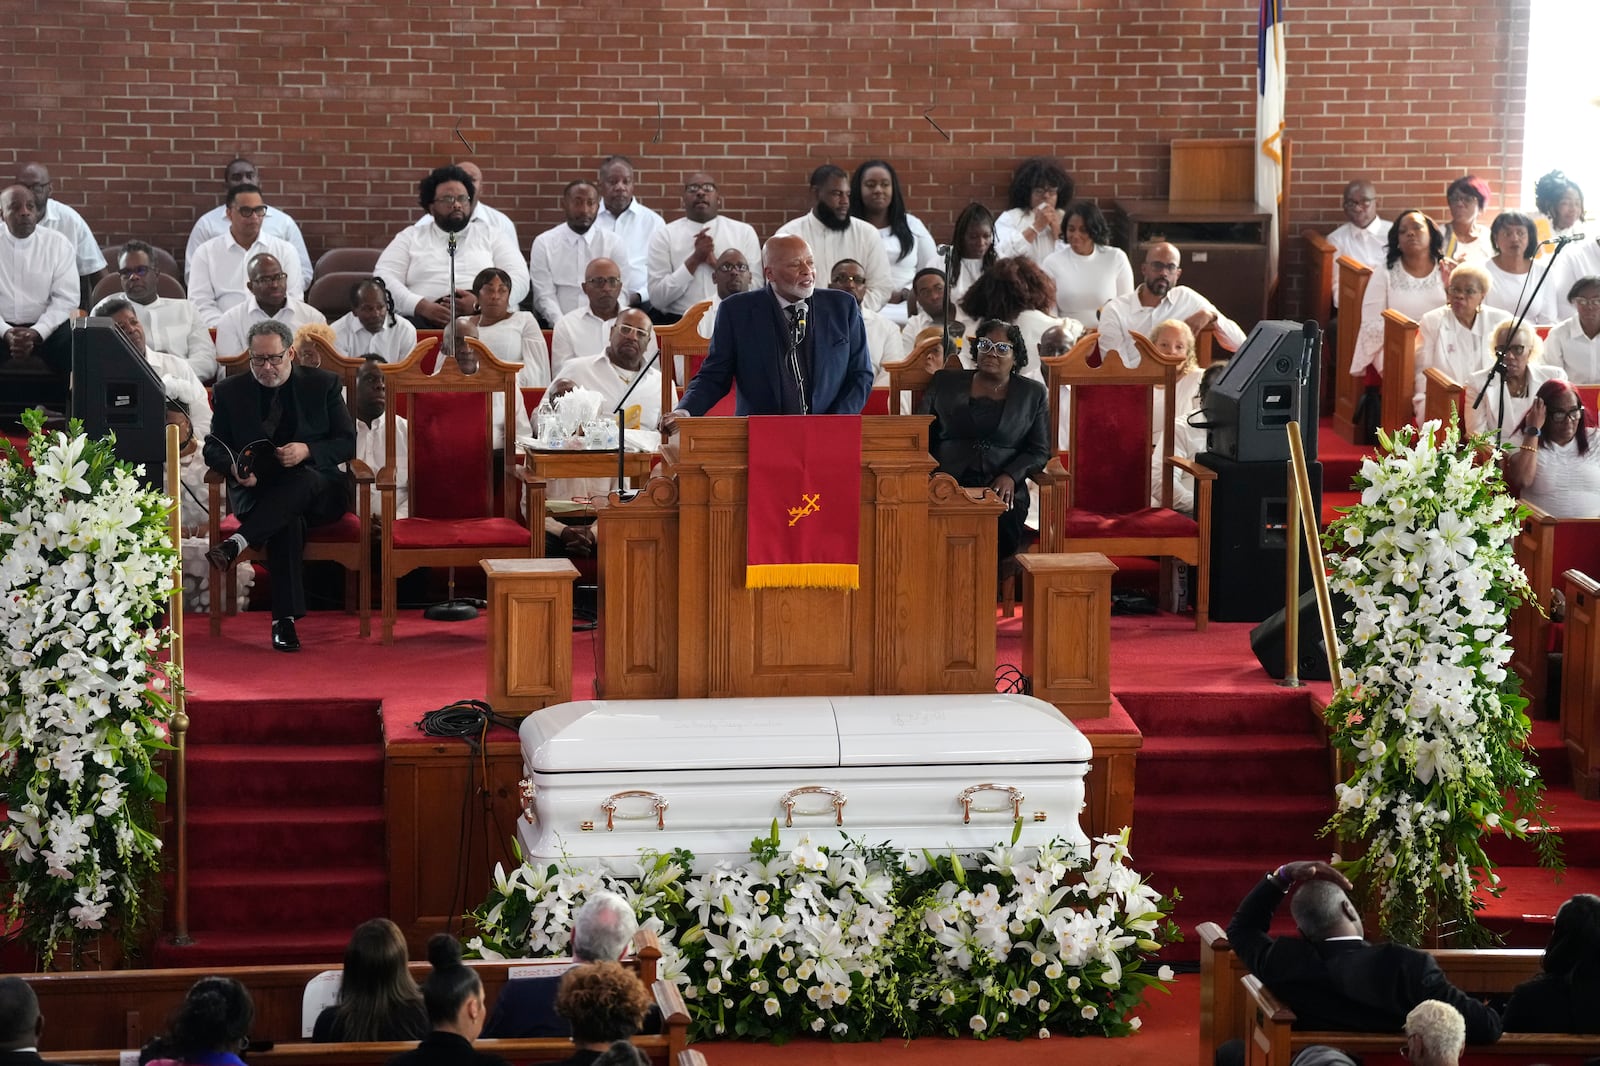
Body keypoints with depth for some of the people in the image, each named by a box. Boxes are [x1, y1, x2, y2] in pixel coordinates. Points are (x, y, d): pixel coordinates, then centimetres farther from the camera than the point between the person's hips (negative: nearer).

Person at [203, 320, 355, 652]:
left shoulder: (324, 385, 6)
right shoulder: (230, 392, 8)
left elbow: (347, 443, 3)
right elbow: (214, 447, 10)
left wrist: (307, 451, -17)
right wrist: (234, 467, -15)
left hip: (318, 491, 1)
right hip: (257, 490, -1)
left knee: (303, 480, -38)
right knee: (288, 519, -37)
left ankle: (237, 543, -46)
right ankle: (284, 619, -43)